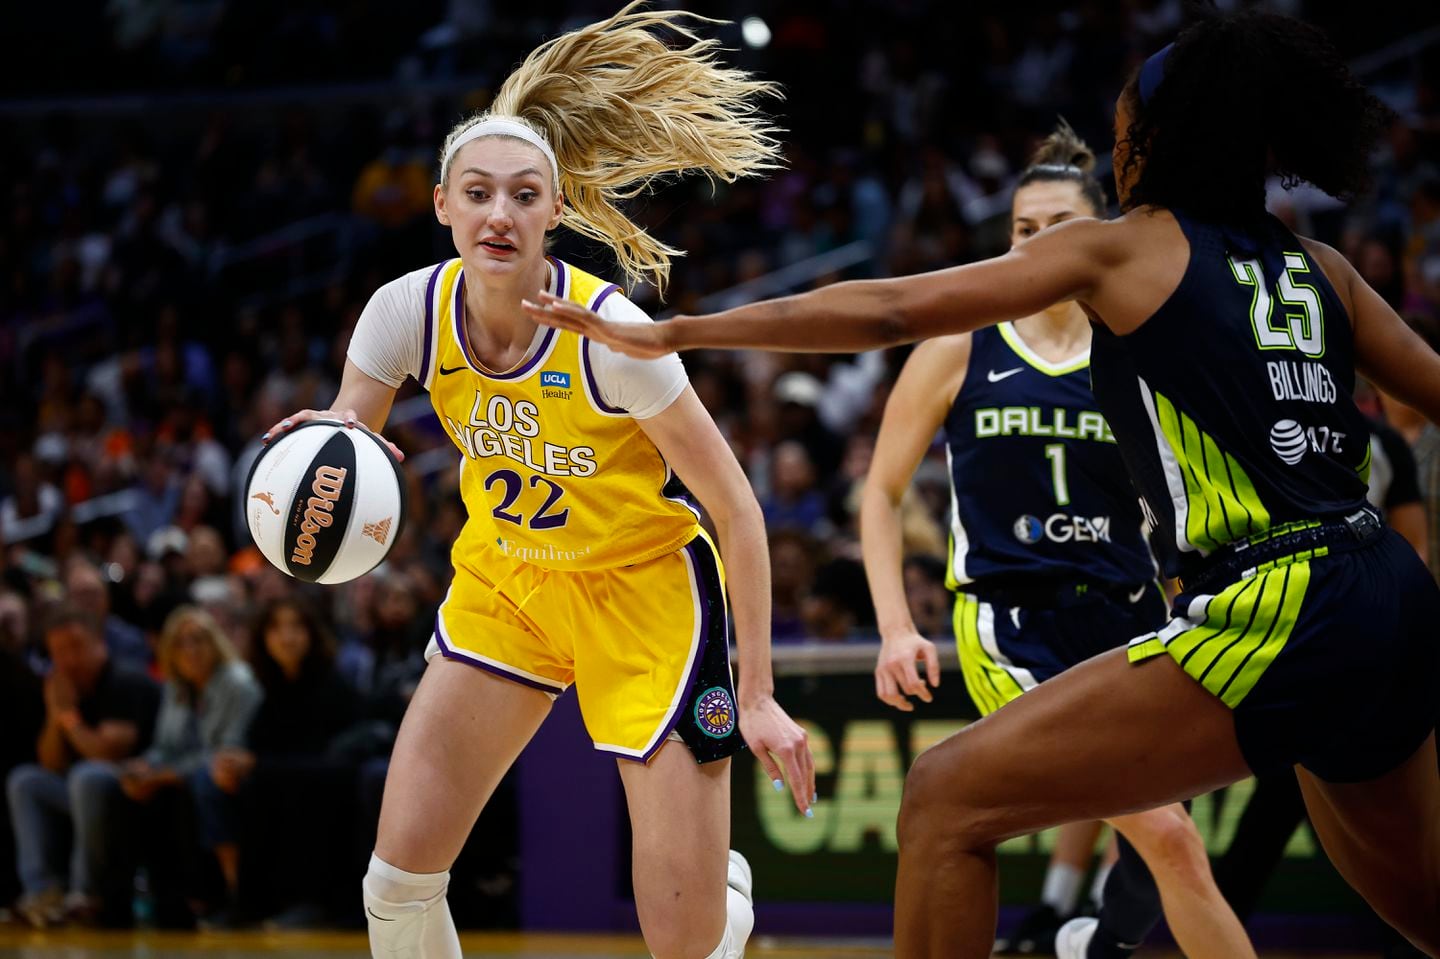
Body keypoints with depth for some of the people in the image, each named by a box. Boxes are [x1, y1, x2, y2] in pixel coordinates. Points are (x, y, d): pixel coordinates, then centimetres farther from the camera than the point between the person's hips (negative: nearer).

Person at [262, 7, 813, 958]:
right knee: (400, 873, -10)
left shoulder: (608, 331, -26)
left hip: (645, 587, -4)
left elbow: (737, 509, -18)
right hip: (506, 580, 4)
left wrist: (758, 695, -17)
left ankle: (726, 881, 28)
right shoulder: (410, 310, -15)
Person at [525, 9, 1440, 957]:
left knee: (949, 799, -5)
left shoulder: (1116, 247, 2)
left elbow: (889, 311, -1)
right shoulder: (1319, 269, 16)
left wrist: (675, 331, 3)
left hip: (1270, 618, -8)